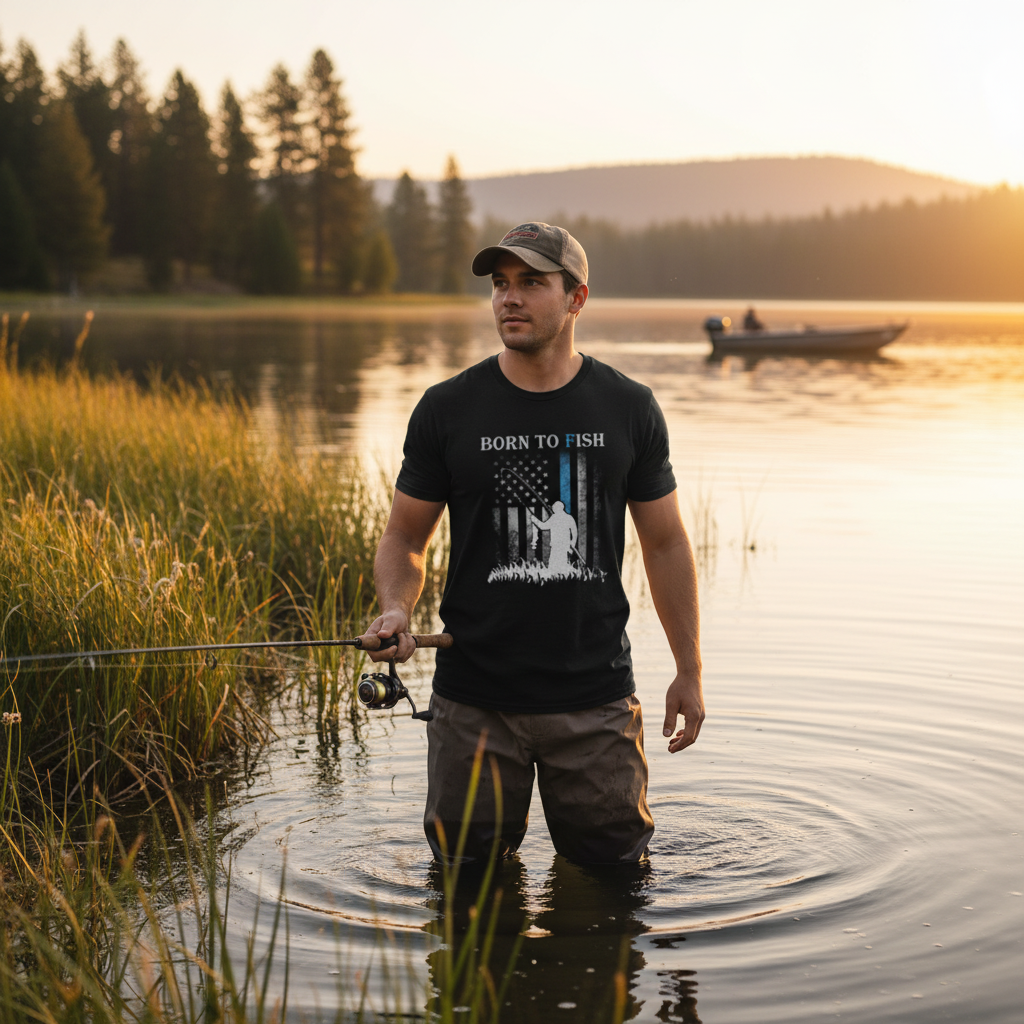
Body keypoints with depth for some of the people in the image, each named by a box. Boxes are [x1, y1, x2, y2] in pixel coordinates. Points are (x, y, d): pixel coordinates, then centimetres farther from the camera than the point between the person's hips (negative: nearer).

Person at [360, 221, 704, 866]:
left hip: (596, 697, 1)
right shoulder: (446, 409, -2)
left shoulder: (628, 409, 1)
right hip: (475, 699, 0)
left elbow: (666, 542, 8)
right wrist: (396, 609, -16)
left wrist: (690, 671, 8)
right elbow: (405, 536, 5)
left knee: (614, 863, 10)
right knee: (469, 876, 11)